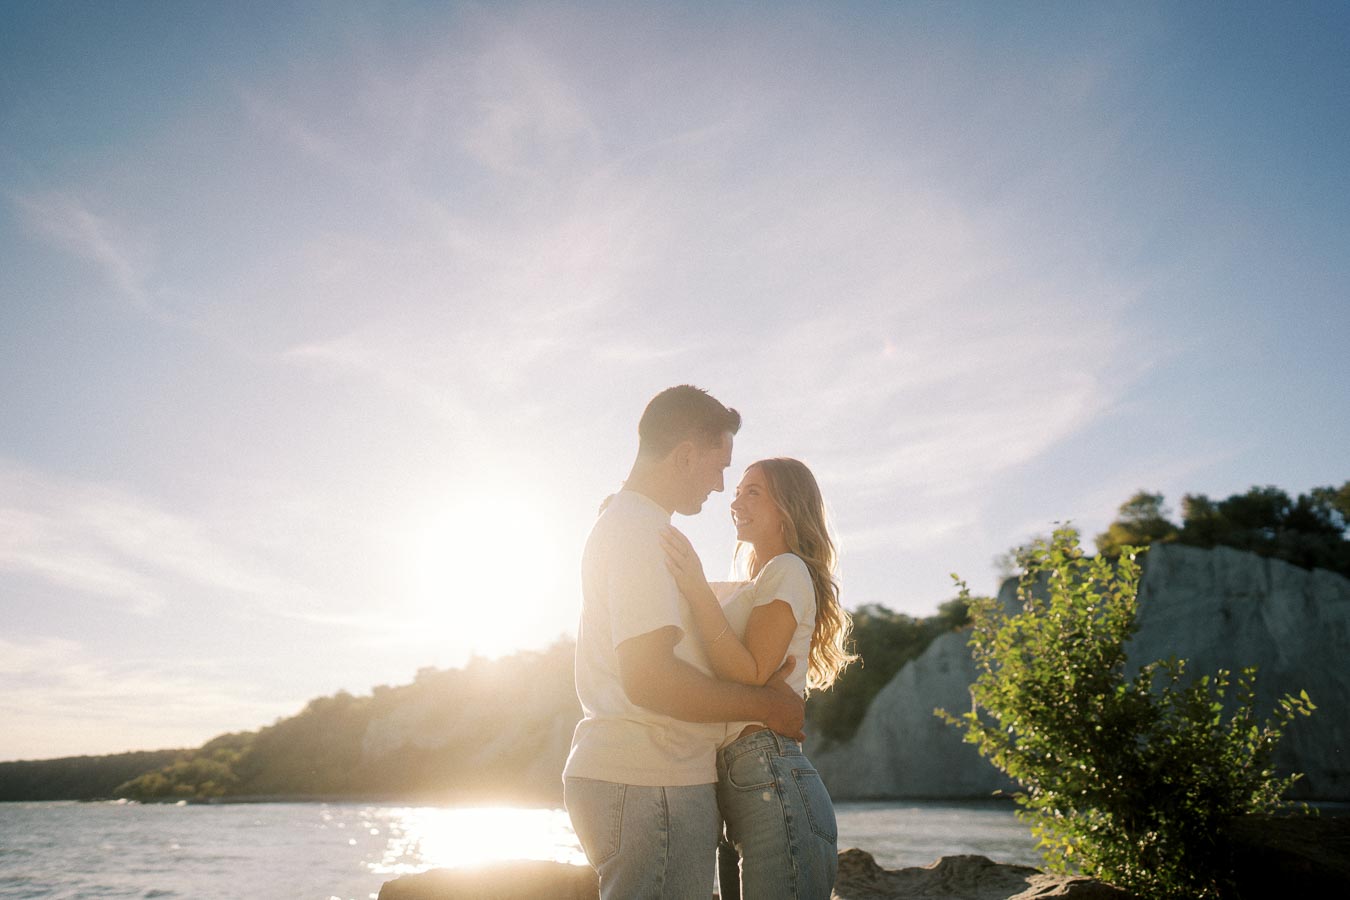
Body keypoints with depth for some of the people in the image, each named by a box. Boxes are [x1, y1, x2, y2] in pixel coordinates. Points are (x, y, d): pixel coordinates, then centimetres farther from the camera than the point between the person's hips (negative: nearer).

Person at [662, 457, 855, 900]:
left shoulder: (789, 569, -4)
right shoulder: (752, 589, 25)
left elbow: (750, 675, -16)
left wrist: (698, 591, -24)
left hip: (772, 783, -10)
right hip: (736, 784, 10)